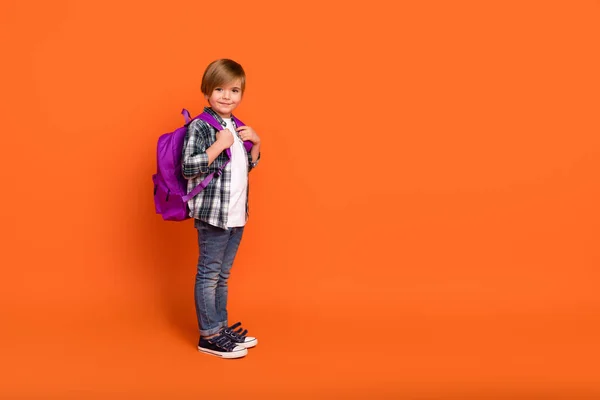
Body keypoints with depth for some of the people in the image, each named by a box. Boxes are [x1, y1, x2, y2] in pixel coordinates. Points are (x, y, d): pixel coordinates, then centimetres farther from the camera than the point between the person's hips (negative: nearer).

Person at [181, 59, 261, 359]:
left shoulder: (236, 128, 12)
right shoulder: (200, 127, -12)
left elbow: (247, 167, 24)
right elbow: (188, 168, -20)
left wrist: (256, 144, 7)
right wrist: (219, 145, -23)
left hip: (237, 215, 8)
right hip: (212, 214, -8)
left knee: (222, 275, 16)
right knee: (208, 274, 0)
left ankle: (221, 326, 26)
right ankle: (209, 335, 8)